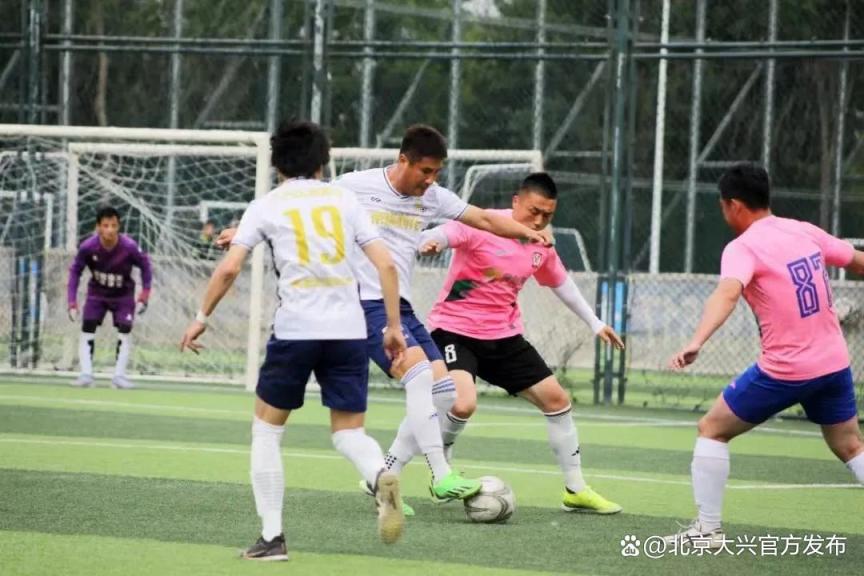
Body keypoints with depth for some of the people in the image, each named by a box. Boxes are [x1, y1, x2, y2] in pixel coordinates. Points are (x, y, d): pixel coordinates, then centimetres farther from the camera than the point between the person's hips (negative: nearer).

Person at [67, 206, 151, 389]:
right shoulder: (88, 247, -25)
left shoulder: (129, 247, -27)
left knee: (125, 332, -11)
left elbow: (145, 265, -8)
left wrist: (144, 294, -12)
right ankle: (86, 374, -9)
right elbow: (75, 271, -10)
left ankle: (119, 376, -6)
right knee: (87, 331, -10)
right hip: (96, 294, 1)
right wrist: (72, 302, -13)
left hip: (123, 295, -1)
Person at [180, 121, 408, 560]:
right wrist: (393, 326, 12)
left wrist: (202, 318, 9)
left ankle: (272, 536, 8)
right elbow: (385, 264, 6)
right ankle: (380, 477, -25)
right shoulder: (344, 200, 12)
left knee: (266, 429, 14)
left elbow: (229, 267, -3)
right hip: (349, 331, 2)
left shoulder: (267, 206, 6)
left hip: (295, 330, -2)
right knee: (348, 432, 10)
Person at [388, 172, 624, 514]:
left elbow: (560, 283, 24)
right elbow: (445, 233, -36)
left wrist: (595, 324, 29)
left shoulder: (541, 246, 5)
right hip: (454, 329, -7)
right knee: (462, 404, -29)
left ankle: (576, 491, 23)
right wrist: (429, 243, -60)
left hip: (504, 336, 7)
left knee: (555, 398, 7)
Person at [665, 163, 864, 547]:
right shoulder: (806, 232, 6)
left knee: (712, 430, 10)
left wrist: (697, 341, -47)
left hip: (784, 370, -6)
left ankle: (707, 529, 6)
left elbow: (727, 293, -32)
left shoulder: (743, 246, -12)